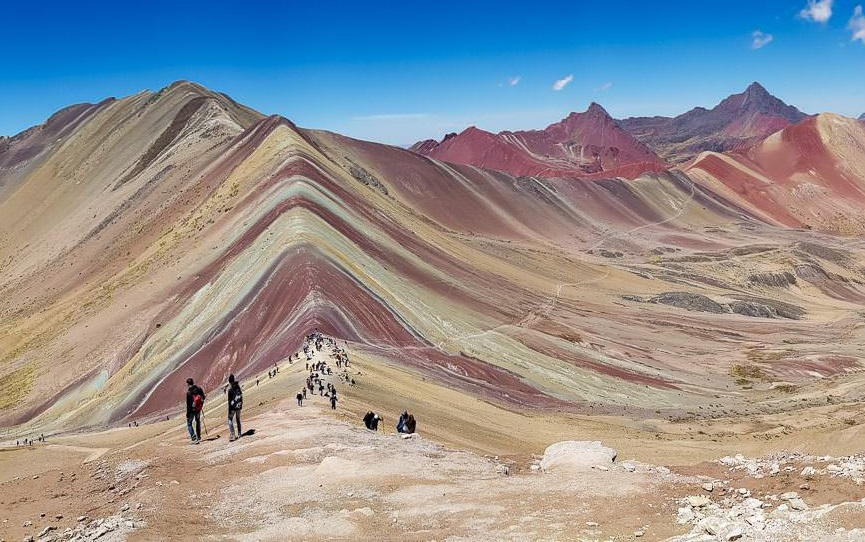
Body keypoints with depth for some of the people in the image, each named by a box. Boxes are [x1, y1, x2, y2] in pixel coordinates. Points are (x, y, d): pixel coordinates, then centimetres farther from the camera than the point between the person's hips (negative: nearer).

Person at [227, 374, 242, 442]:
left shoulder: (230, 390, -18)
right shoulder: (238, 388, 0)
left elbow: (229, 401, -15)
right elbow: (241, 397, 9)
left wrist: (229, 410, -9)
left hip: (233, 407, -6)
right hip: (239, 406, 6)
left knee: (230, 420, 1)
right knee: (238, 420, 18)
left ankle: (232, 435, -10)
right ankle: (239, 434, 22)